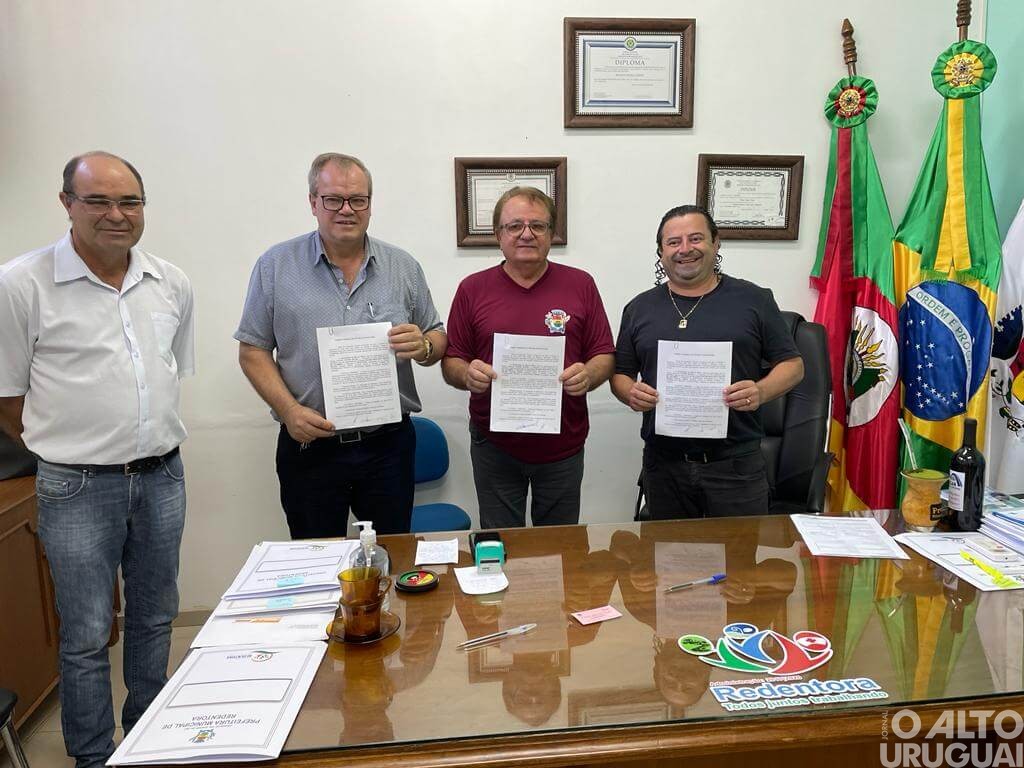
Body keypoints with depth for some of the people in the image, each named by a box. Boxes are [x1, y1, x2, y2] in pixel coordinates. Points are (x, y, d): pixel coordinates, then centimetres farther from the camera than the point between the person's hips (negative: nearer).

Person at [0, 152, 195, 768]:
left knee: (155, 619, 19)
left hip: (163, 478, 4)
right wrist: (67, 448, 1)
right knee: (87, 636, 9)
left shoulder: (173, 284, 3)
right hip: (78, 488, -4)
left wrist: (152, 445, 12)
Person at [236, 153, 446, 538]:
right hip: (308, 445, -1)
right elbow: (253, 351, 1)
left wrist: (423, 346, -14)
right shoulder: (275, 266, 1)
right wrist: (289, 410, -13)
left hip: (388, 444, 1)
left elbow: (438, 340, 10)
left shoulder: (403, 266, 5)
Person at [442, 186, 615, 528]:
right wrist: (467, 374, -20)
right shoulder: (472, 289, 1)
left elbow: (604, 355, 3)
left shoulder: (581, 285, 2)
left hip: (564, 446, 1)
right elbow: (450, 362, 3)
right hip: (494, 447, 0)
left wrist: (589, 375, -19)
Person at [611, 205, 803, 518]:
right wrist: (630, 393, -10)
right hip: (663, 466, 2)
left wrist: (761, 391, -15)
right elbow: (620, 374, 13)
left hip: (736, 463, -1)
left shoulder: (753, 300, 4)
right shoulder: (639, 308, 10)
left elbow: (792, 364, 6)